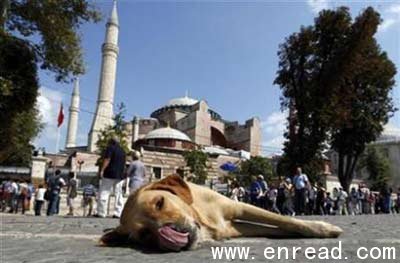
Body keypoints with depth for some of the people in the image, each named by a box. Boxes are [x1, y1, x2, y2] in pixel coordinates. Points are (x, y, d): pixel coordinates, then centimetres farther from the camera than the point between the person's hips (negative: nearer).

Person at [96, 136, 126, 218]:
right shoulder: (122, 151, 18)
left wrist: (102, 170, -16)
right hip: (120, 175, 7)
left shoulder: (110, 148, -3)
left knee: (104, 193, -1)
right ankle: (118, 213, 2)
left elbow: (107, 159, -14)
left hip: (110, 174, -6)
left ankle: (101, 213, -2)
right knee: (118, 194, 5)